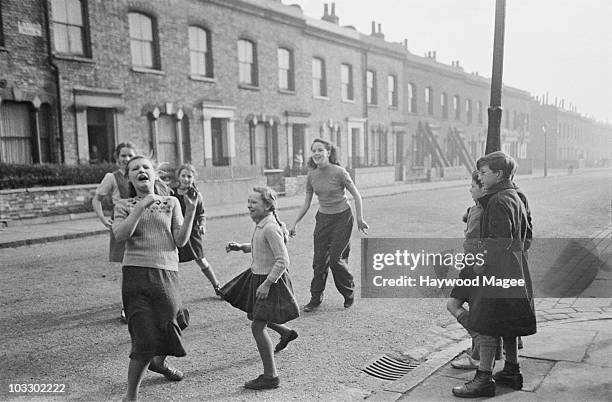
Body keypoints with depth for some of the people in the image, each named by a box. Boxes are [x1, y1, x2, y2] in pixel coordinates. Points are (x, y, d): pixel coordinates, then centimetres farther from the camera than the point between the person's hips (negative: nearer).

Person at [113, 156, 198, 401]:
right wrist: (140, 206, -19)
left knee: (169, 324, 16)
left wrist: (190, 210, -11)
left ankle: (159, 362, 51)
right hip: (136, 273, -2)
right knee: (144, 337, -9)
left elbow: (181, 241, 0)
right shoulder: (124, 206, 7)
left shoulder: (170, 203, 9)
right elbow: (120, 235, -12)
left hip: (167, 273, 2)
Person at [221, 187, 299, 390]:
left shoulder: (270, 228, -25)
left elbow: (283, 261, -27)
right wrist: (240, 247, 8)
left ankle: (271, 376, 3)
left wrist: (267, 283, -26)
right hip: (257, 275, 10)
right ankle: (286, 333, 45)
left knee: (257, 326, -7)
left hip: (271, 280, -10)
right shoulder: (260, 224, 4)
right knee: (254, 313, 26)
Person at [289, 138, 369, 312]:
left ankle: (349, 293, 19)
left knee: (335, 258, -7)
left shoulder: (339, 172, -16)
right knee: (319, 260, 2)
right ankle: (315, 298, 16)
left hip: (342, 218, -4)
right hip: (323, 218, 4)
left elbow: (356, 195, -7)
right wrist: (295, 223, 4)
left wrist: (360, 219, -8)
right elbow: (307, 202, 7)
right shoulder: (311, 175, -2)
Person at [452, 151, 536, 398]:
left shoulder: (498, 201, -17)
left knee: (487, 325, -4)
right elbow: (527, 233, 20)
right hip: (514, 271, 10)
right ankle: (511, 372, 30)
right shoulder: (515, 197, 14)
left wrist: (482, 264, -18)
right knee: (507, 325, 18)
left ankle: (484, 378, 1)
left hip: (497, 272, -10)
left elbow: (500, 241, -23)